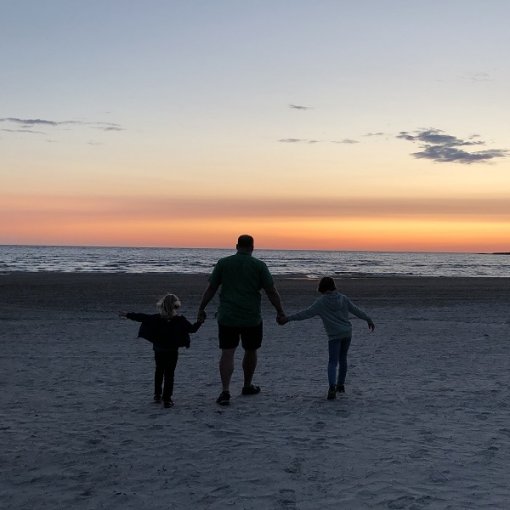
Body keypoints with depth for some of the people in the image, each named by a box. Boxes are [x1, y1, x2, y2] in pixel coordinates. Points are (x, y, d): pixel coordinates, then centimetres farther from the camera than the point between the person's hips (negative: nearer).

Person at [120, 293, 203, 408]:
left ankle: (157, 394, 28)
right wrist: (200, 321, 15)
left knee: (159, 371, 21)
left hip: (159, 351, 2)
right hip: (172, 352, -2)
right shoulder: (180, 320, -8)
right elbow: (192, 329, -2)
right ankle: (167, 399, -6)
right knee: (169, 374, 1)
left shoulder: (157, 318, -6)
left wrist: (128, 315, 3)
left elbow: (142, 317, -6)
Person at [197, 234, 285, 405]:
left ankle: (225, 391, -13)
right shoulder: (259, 265, -2)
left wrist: (201, 309, 12)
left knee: (227, 353, -1)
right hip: (252, 318, 0)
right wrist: (280, 311, 8)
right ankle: (247, 386, 32)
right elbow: (272, 292, -3)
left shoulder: (223, 263, 2)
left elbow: (210, 289, 3)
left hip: (227, 317, 0)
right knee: (250, 351, 18)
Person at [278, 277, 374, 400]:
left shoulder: (321, 302, -6)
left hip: (334, 336, -4)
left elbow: (306, 313, -10)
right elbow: (356, 310, 13)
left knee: (333, 362, -5)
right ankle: (340, 385, 30)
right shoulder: (344, 299, 6)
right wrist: (368, 319, 28)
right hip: (347, 333, 4)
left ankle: (332, 387, -25)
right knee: (342, 359, 20)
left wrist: (288, 318, -7)